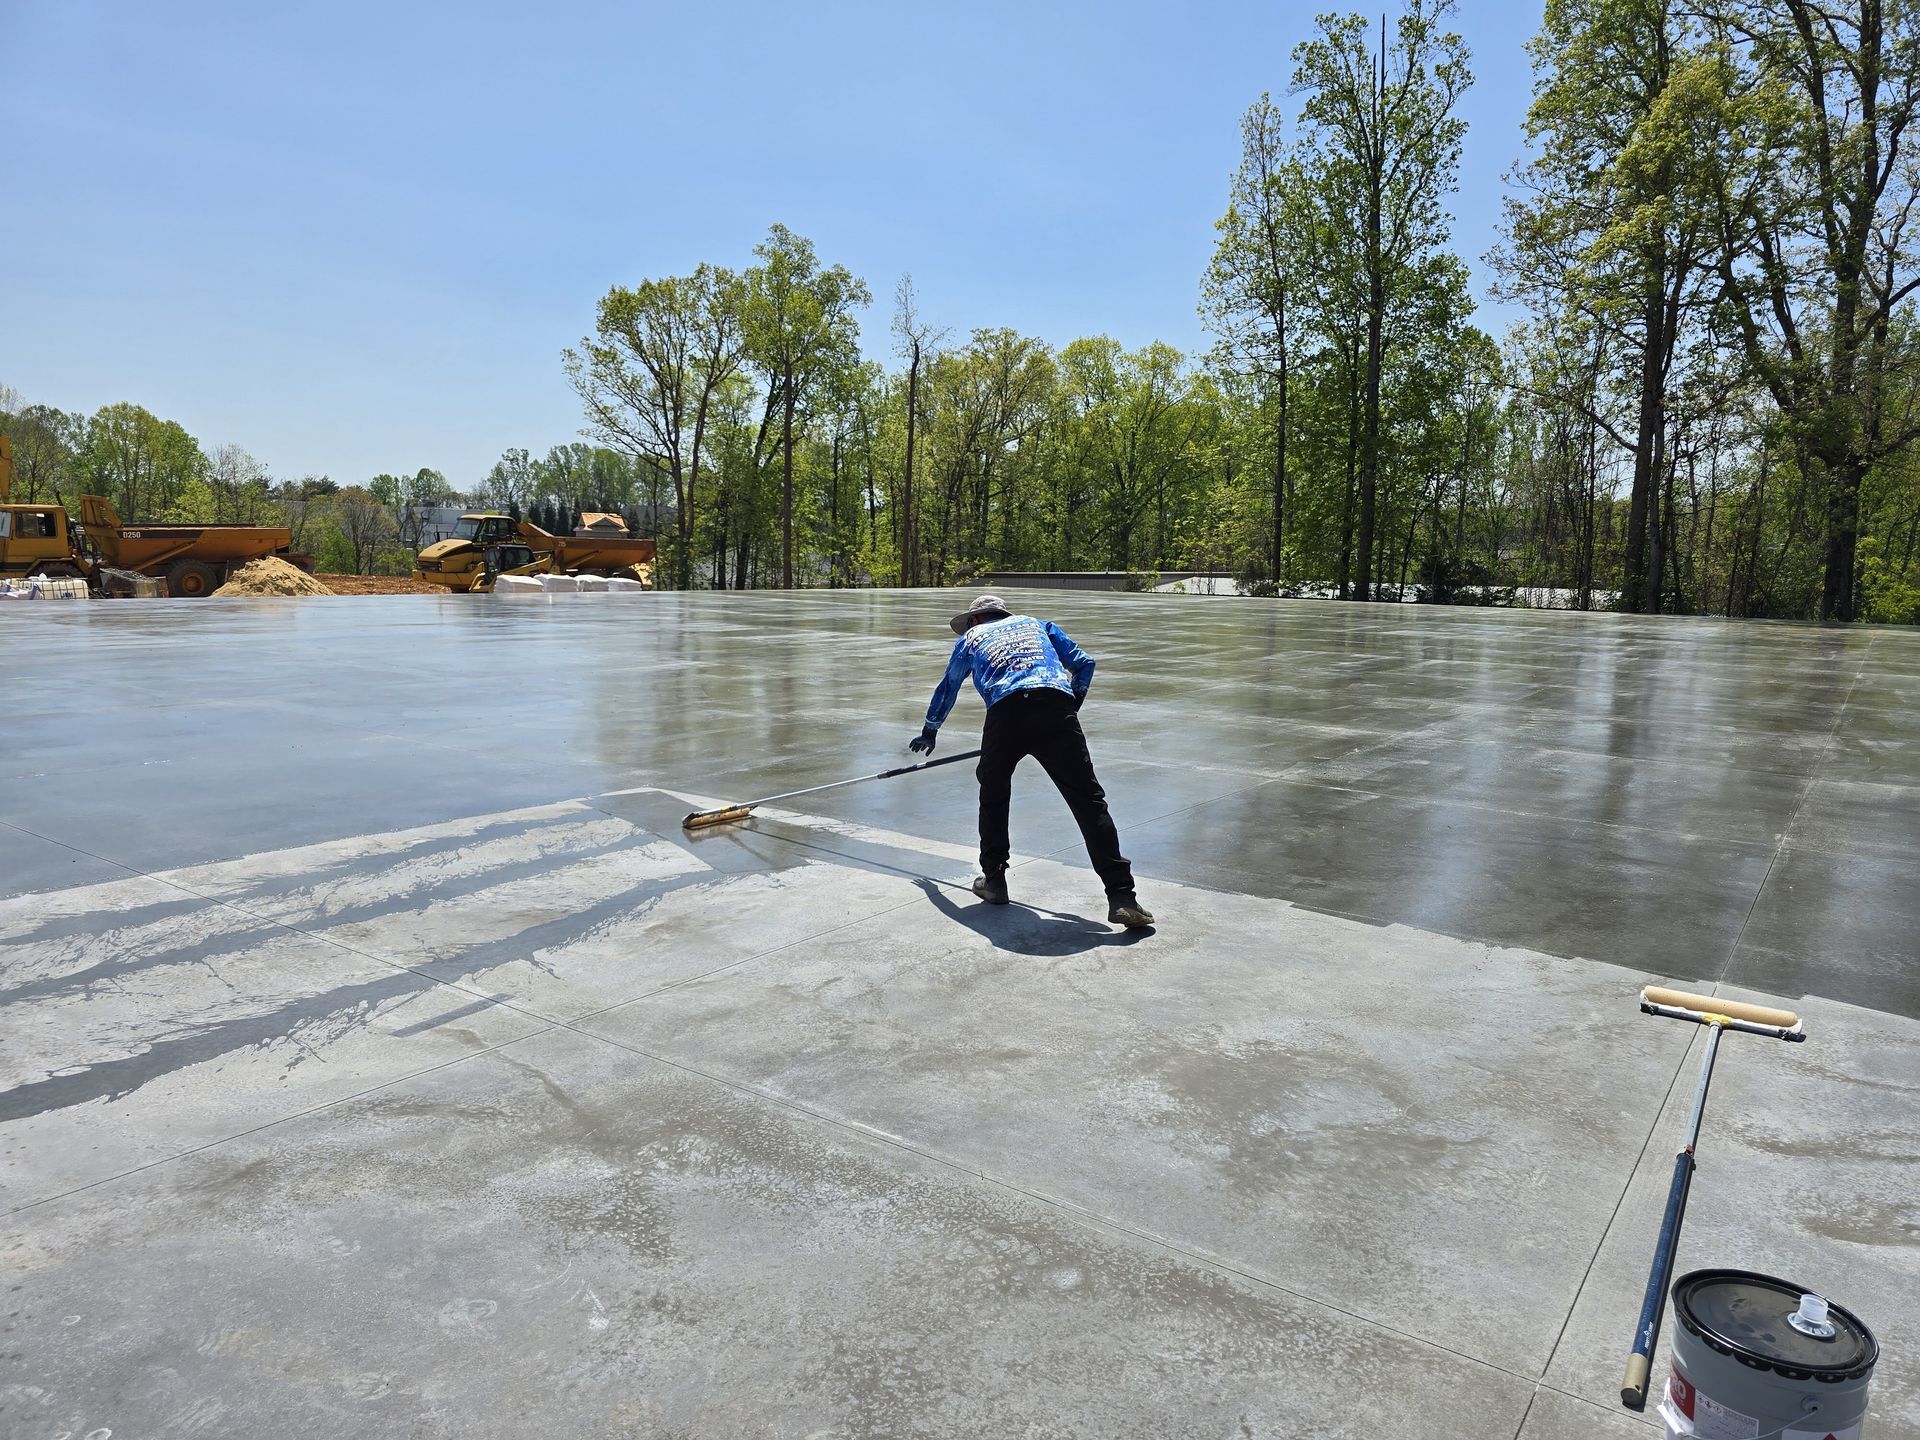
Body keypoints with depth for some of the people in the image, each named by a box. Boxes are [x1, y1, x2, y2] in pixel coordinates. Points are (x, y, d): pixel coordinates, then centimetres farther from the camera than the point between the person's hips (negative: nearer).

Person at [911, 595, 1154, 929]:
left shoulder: (969, 638, 35)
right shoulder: (1036, 623, 36)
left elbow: (947, 689, 47)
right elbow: (1083, 663, 26)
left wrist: (930, 732, 62)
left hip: (1005, 711, 0)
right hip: (1057, 707, 0)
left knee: (993, 796, 24)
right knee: (1088, 800, -2)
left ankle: (994, 880, 26)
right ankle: (1121, 898, -10)